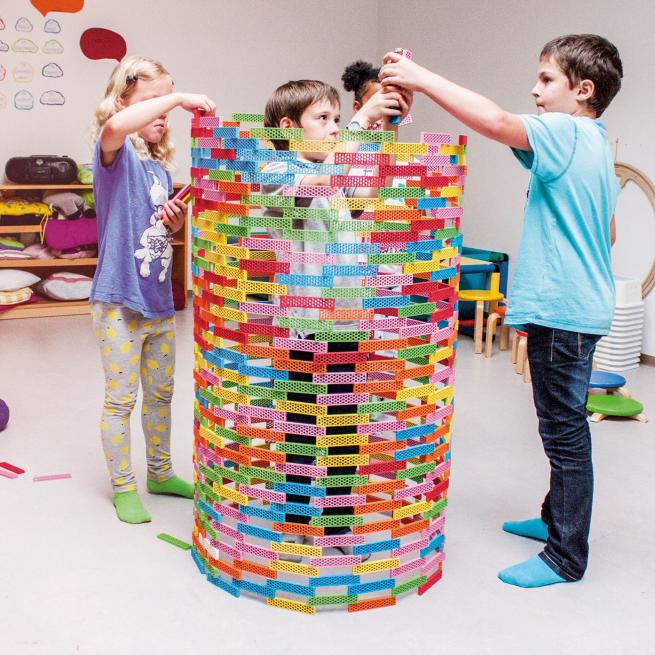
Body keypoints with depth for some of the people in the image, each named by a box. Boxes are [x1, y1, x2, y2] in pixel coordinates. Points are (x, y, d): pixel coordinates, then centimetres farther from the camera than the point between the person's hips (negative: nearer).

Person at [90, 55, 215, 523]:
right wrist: (178, 97, -31)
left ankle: (160, 472, 37)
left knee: (160, 393, 19)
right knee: (120, 399, 6)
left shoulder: (161, 168, 9)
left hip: (159, 301, 7)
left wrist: (176, 221, -4)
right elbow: (114, 126, -37)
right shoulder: (115, 153, -11)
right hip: (119, 301, -7)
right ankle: (123, 487, 22)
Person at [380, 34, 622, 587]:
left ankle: (566, 558, 10)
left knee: (565, 431, -1)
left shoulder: (566, 133, -14)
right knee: (563, 427, 20)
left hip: (562, 309, -10)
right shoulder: (597, 145, 15)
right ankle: (556, 519, 37)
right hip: (578, 303, 10)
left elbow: (494, 121, -30)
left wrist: (422, 77, -24)